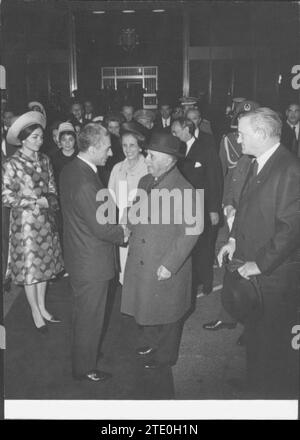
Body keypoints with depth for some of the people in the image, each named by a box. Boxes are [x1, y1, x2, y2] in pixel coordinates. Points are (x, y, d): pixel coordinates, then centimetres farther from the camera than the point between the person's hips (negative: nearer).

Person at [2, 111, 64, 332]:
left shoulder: (44, 160, 6)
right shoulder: (12, 164, -11)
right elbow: (7, 197, -12)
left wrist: (51, 200, -10)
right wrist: (37, 202, -16)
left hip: (45, 220, 5)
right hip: (25, 221, -5)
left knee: (44, 263, 12)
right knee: (29, 266, 4)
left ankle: (42, 308, 29)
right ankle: (36, 313, 21)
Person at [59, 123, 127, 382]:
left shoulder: (71, 169, 2)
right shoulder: (84, 183, -30)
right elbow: (100, 227, -25)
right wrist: (122, 233, -7)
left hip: (79, 256, 10)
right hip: (91, 263, -10)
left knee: (84, 312, 26)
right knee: (90, 316, 9)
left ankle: (83, 354, 47)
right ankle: (85, 368, 28)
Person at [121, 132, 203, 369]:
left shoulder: (184, 190, -20)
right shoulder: (145, 182, 5)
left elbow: (191, 232, -20)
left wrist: (170, 264, -21)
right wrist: (129, 222, -3)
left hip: (168, 268, -7)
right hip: (139, 261, 7)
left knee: (167, 312, 13)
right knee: (146, 305, 23)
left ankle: (166, 355, 36)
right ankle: (150, 342, 48)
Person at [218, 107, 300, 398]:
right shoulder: (256, 164, 7)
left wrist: (260, 263, -20)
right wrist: (234, 239, 5)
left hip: (275, 275, -8)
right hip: (251, 270, 9)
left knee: (274, 344, 8)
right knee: (254, 337, 22)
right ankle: (257, 388, 42)